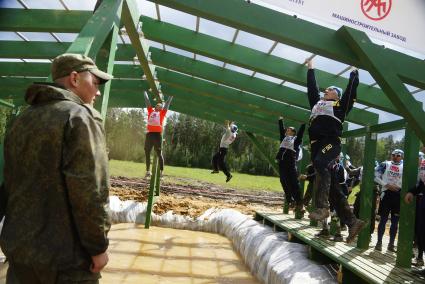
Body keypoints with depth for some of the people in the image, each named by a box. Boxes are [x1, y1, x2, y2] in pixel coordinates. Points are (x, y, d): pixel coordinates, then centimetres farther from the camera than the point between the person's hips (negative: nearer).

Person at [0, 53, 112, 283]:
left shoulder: (21, 120, 11)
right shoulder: (81, 117, -14)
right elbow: (89, 191, -23)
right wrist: (98, 246, -14)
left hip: (19, 249, 8)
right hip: (66, 256, -7)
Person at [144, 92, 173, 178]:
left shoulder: (162, 113, 14)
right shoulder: (151, 111, 20)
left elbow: (167, 103, 20)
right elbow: (147, 101, 29)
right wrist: (145, 92, 37)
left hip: (157, 134, -3)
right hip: (149, 134, 3)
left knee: (159, 154, -2)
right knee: (147, 153, 8)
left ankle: (161, 172, 0)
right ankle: (148, 171, 19)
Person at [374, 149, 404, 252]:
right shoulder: (385, 164, 2)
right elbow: (376, 176, -5)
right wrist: (387, 185, -10)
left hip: (399, 195, 2)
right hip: (387, 193, -2)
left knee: (395, 222, 8)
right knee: (383, 219, 2)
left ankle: (391, 244, 18)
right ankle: (379, 242, 11)